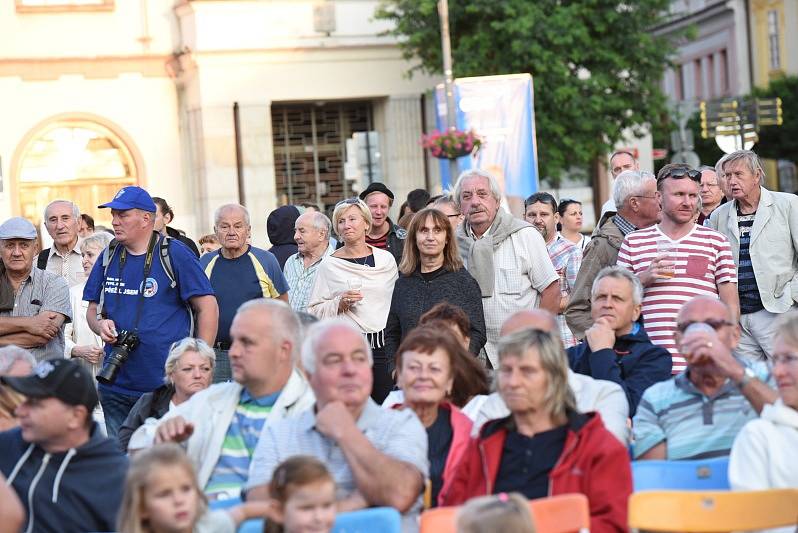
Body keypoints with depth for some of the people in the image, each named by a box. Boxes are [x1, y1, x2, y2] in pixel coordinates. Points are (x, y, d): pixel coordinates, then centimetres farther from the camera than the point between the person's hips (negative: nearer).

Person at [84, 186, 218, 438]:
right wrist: (101, 325, -4)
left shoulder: (175, 254, -5)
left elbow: (208, 307, -5)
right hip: (115, 386, 5)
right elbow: (93, 309, 20)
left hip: (167, 386, -5)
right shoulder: (109, 257, 10)